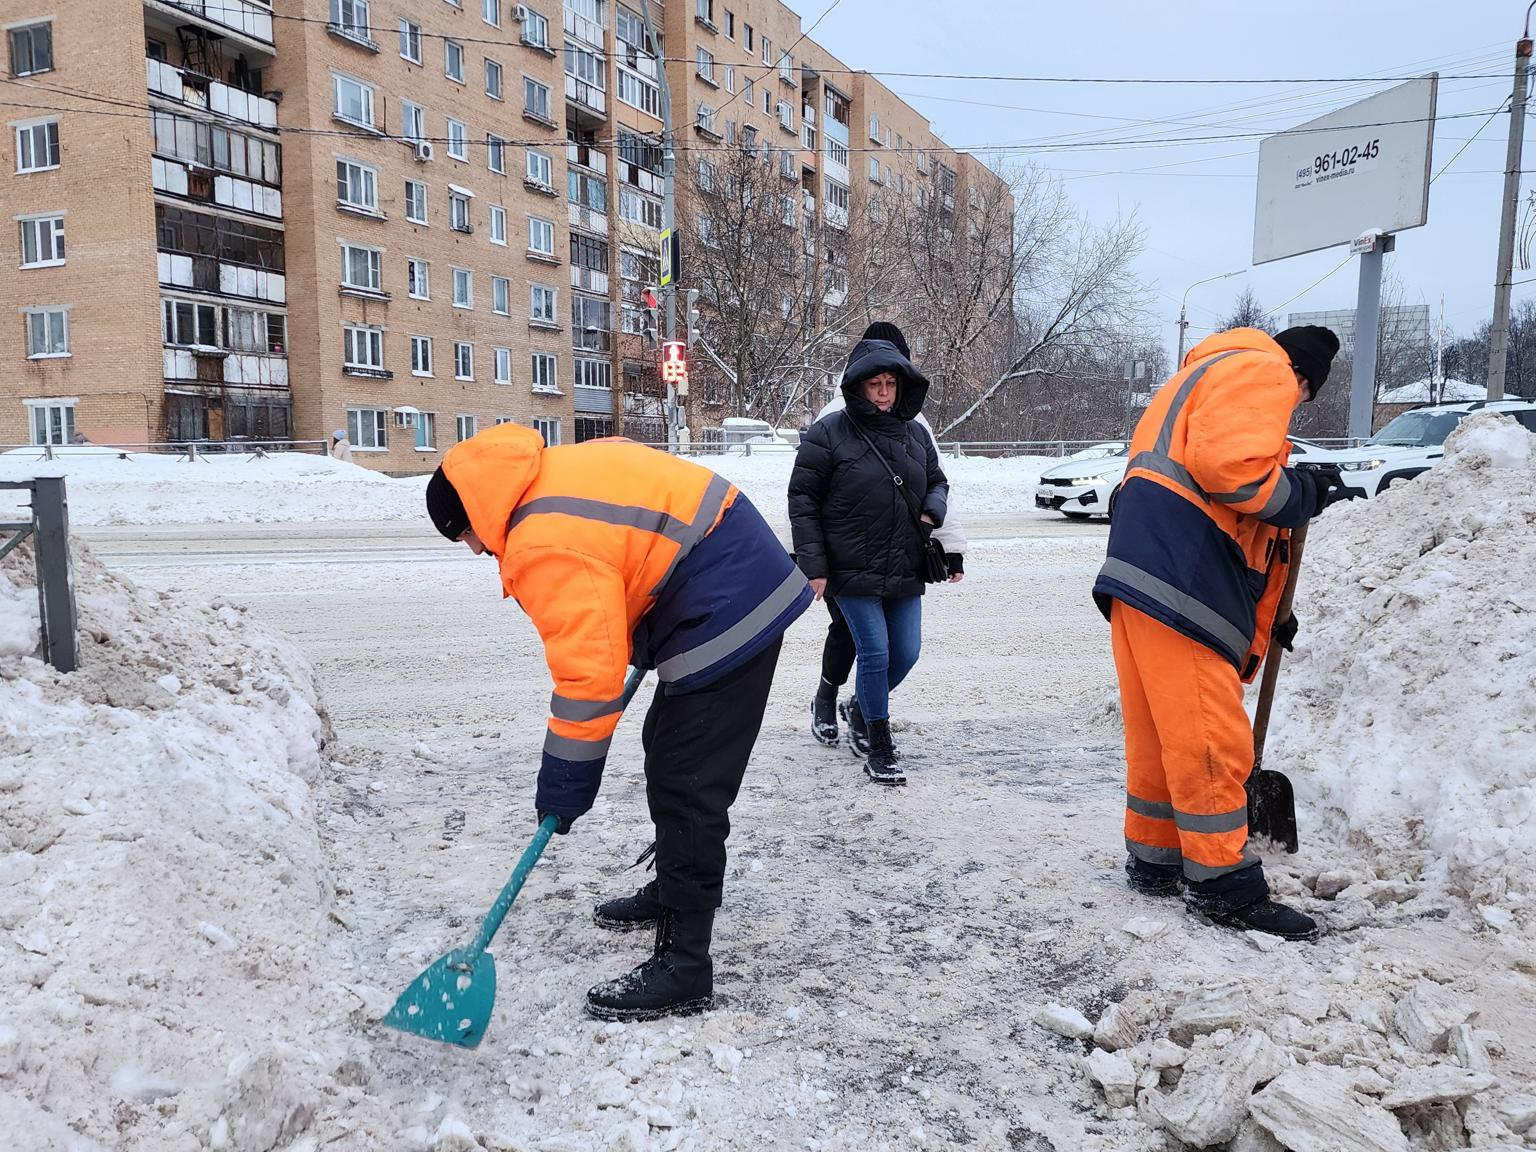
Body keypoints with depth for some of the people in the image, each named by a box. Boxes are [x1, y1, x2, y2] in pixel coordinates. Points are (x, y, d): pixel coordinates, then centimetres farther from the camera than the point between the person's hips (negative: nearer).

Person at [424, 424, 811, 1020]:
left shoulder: (547, 545, -20)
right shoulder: (556, 474, 10)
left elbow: (587, 674, -24)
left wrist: (562, 791, -14)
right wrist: (640, 645, 26)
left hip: (726, 617, -11)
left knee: (687, 787, -8)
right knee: (668, 751, 21)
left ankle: (684, 967, 0)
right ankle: (673, 891, 38)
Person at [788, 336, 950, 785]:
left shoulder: (914, 433, 8)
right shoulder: (829, 434, -7)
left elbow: (937, 481, 21)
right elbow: (802, 500, -6)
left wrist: (932, 511, -4)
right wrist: (813, 566, -11)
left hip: (905, 572, 5)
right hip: (852, 572, -5)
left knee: (906, 653, 10)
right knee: (875, 653, -7)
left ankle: (864, 707, 39)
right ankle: (879, 750, 7)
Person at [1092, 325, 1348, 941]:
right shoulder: (1262, 369, 2)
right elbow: (1231, 466, -20)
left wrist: (1262, 619, 32)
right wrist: (1302, 493, -2)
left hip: (1144, 579, 11)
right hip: (1176, 582, -11)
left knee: (1160, 734, 16)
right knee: (1210, 737, -5)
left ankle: (1154, 861, 25)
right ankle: (1223, 884, 4)